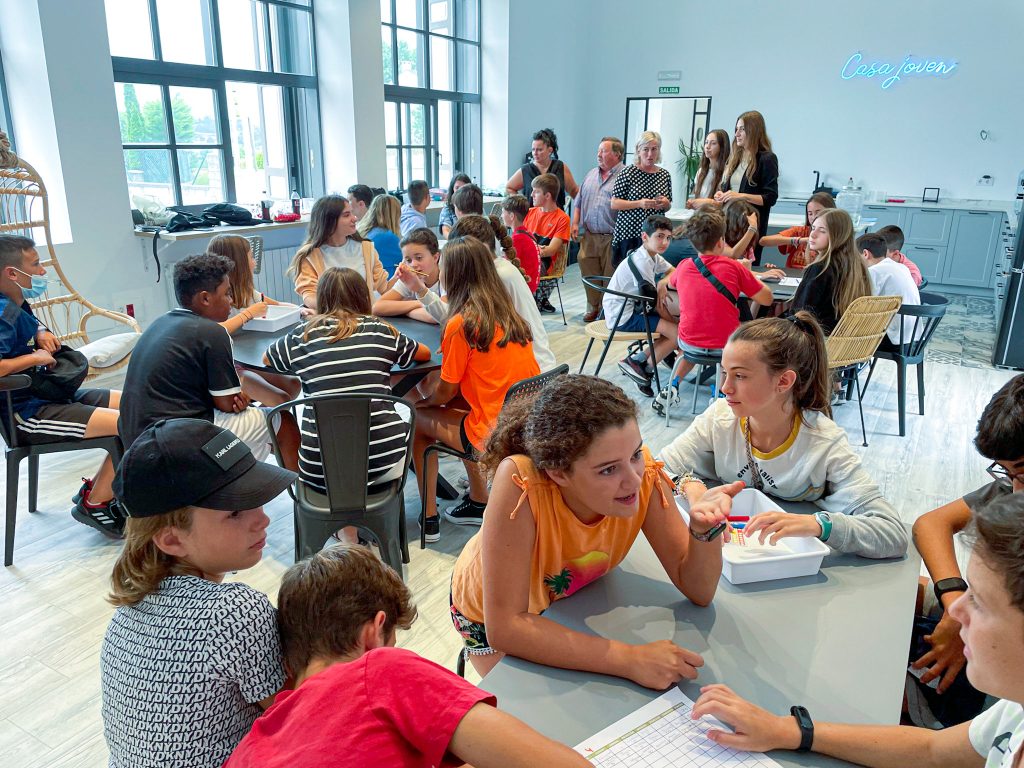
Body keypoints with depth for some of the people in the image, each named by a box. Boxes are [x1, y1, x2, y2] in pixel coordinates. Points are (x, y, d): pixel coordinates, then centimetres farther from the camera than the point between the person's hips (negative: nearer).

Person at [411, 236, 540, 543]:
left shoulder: (461, 323, -16)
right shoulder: (507, 311, 7)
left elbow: (446, 392, -6)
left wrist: (427, 401, 18)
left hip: (496, 436, -7)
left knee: (418, 417, 16)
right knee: (456, 408, 30)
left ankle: (428, 516, 25)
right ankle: (478, 502, 33)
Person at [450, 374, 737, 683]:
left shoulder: (643, 472, -29)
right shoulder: (520, 481, -41)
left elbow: (698, 591, -19)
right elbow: (504, 626, -38)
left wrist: (704, 528, -40)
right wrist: (629, 659, -42)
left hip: (569, 599, 3)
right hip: (491, 617, -3)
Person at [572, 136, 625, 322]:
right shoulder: (592, 174, 17)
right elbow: (579, 200, 21)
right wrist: (575, 223, 10)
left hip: (612, 238, -6)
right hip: (589, 236, 6)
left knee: (610, 278, -1)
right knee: (589, 273, 9)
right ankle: (593, 307, 24)